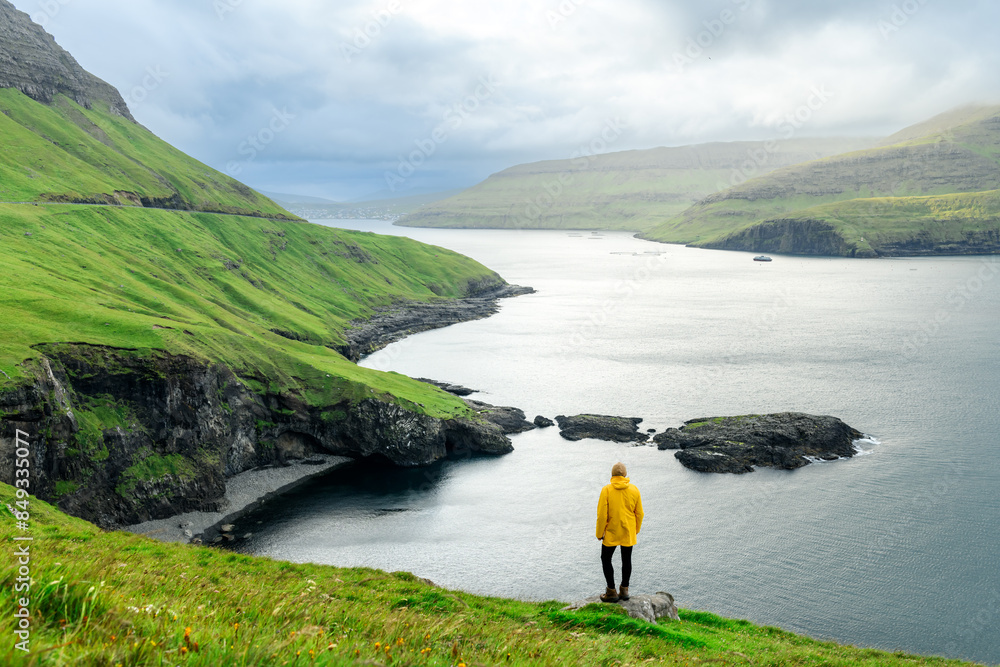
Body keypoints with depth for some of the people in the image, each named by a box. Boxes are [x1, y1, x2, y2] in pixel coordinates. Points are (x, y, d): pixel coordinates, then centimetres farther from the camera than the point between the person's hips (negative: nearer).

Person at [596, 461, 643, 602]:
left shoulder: (606, 490, -15)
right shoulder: (634, 490, -5)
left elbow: (602, 515, -15)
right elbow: (639, 513, 2)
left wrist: (599, 533, -4)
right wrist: (636, 530, 16)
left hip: (611, 533, -3)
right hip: (628, 532, 3)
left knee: (606, 559, 12)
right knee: (626, 560, 15)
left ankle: (612, 592, 12)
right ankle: (624, 590, 21)